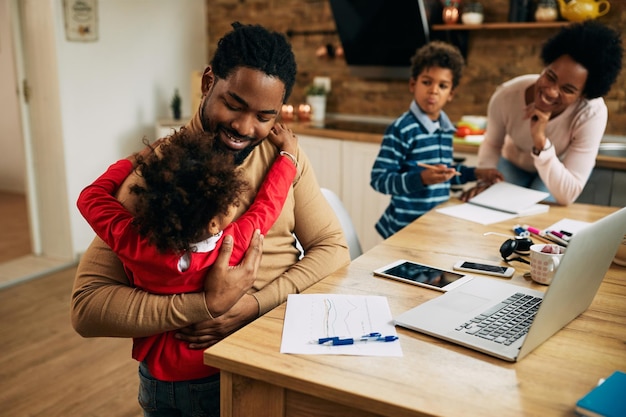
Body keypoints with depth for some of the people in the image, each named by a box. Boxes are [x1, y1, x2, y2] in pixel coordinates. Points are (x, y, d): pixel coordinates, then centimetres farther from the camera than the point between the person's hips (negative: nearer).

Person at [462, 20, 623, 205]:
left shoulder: (592, 114, -37)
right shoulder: (505, 96, -33)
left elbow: (567, 196, -38)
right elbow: (492, 144, -10)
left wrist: (540, 140, -49)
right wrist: (487, 176, -31)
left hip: (562, 168, -1)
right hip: (515, 164, 2)